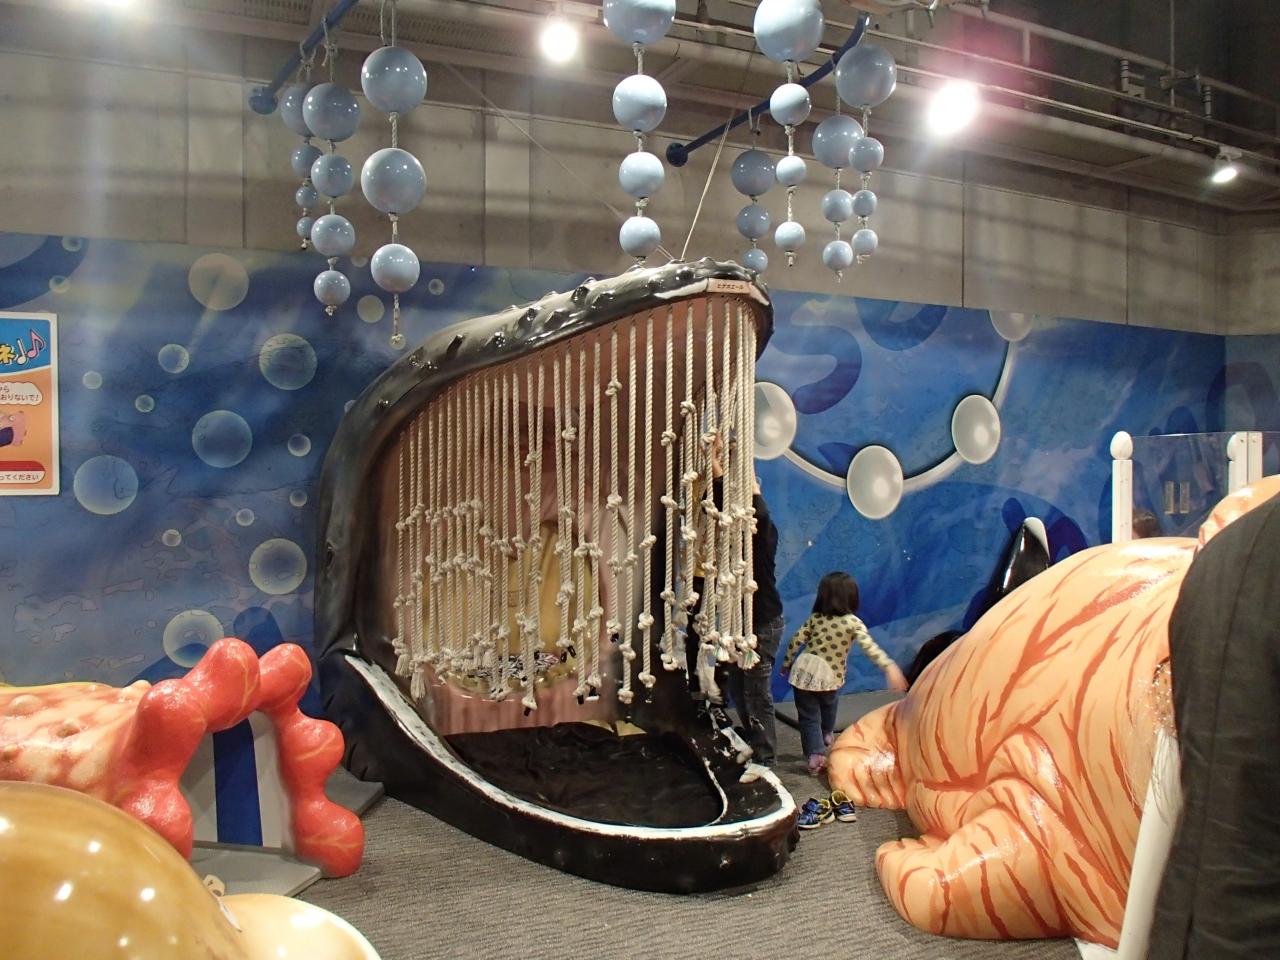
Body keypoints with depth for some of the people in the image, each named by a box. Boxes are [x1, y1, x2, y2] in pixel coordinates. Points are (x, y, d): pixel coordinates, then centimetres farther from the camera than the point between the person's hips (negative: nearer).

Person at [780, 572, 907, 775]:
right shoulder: (853, 623, -10)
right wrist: (890, 667, -29)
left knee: (809, 718, 8)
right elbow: (870, 647, -23)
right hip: (830, 678, 0)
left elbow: (796, 641, -1)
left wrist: (787, 664, 12)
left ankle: (815, 753, -6)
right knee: (829, 705, 32)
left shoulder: (815, 619, -3)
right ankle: (826, 734, 53)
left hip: (803, 672, 0)